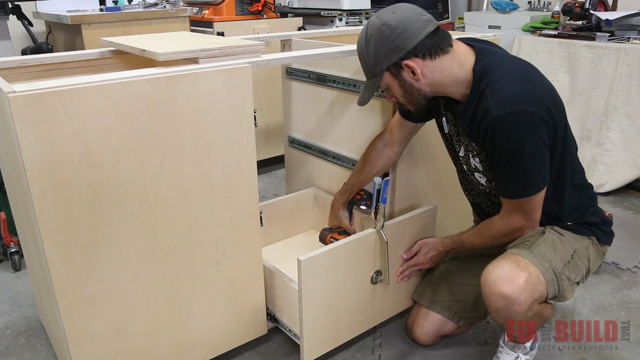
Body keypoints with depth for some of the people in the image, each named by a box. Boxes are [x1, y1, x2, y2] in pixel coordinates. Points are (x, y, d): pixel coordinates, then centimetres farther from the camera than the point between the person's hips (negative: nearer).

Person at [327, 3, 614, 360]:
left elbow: (521, 220, -23)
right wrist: (342, 199, 16)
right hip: (497, 222, 7)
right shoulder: (437, 71, -12)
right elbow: (390, 142, 5)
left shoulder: (511, 107, -36)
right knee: (424, 330, 6)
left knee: (505, 291, -40)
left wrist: (446, 247, -6)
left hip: (566, 227, -6)